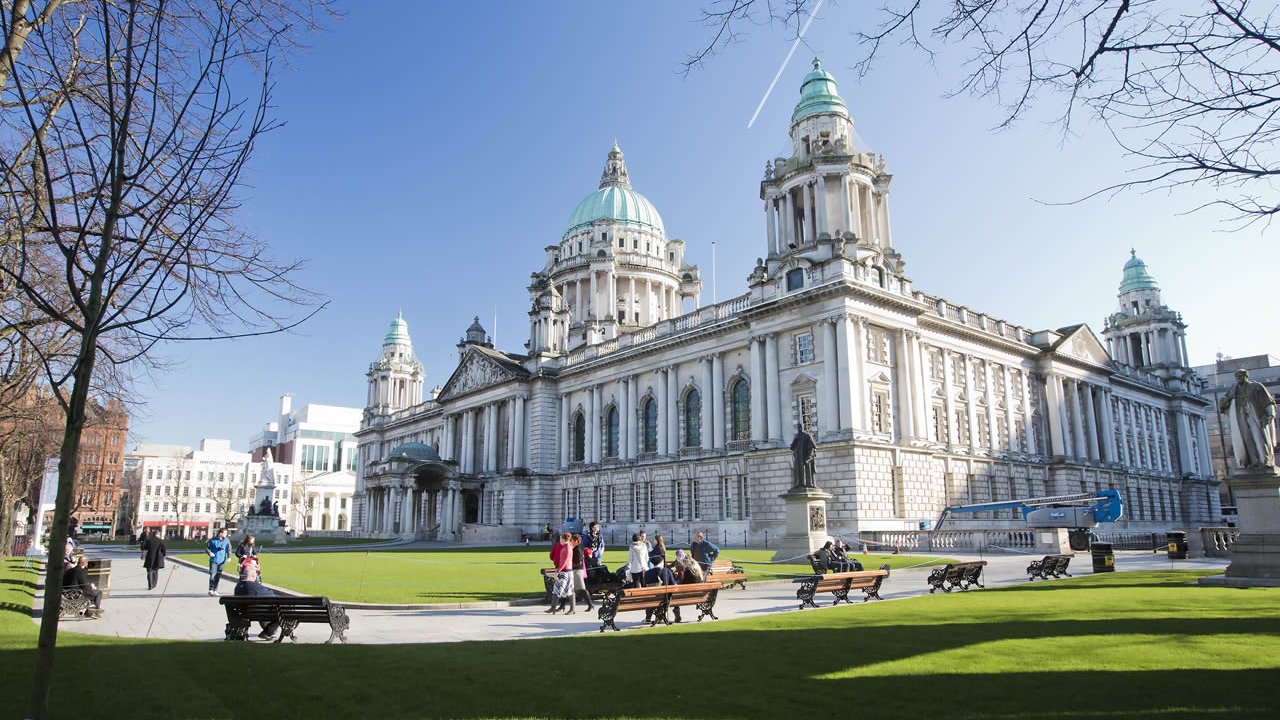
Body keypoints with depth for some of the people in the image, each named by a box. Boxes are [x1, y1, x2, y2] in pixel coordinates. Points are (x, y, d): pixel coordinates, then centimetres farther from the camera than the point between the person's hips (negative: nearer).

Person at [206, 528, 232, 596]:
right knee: (212, 574, -13)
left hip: (221, 561, 3)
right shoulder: (213, 540, -4)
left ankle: (215, 590, 19)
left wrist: (229, 557, -11)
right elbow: (207, 547, 4)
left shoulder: (226, 541, 2)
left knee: (218, 575, 8)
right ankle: (211, 589, -6)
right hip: (213, 560, -3)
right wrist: (210, 552, -15)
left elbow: (229, 549, 4)